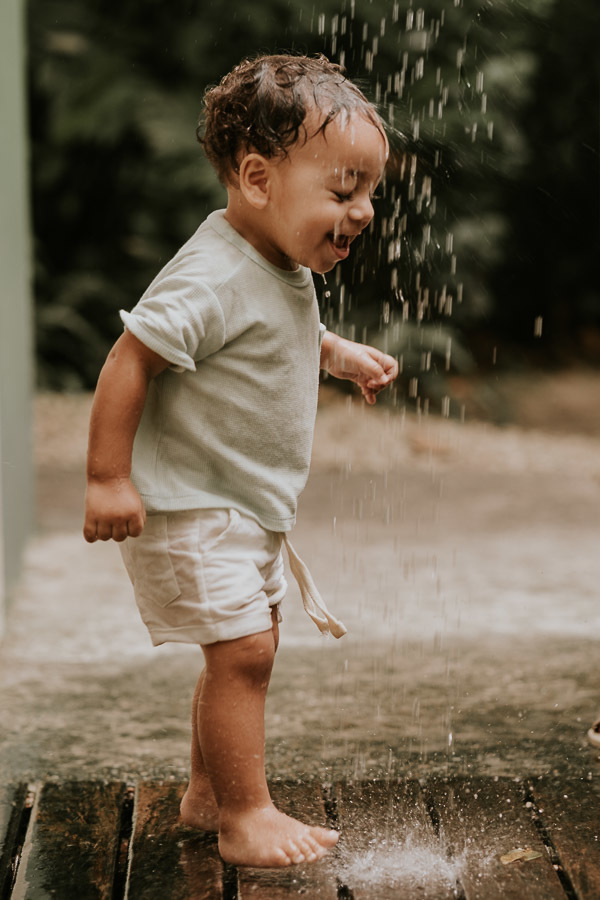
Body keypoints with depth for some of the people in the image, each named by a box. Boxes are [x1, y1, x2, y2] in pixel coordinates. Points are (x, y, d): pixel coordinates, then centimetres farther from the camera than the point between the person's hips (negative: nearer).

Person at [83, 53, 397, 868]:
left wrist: (344, 356, 18)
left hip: (250, 506, 10)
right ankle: (246, 816, 2)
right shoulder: (210, 279, -26)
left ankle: (206, 792, 31)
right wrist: (108, 478, -26)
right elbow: (129, 362, -26)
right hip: (188, 505, -10)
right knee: (242, 649, -11)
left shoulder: (287, 272, 6)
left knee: (251, 650, 16)